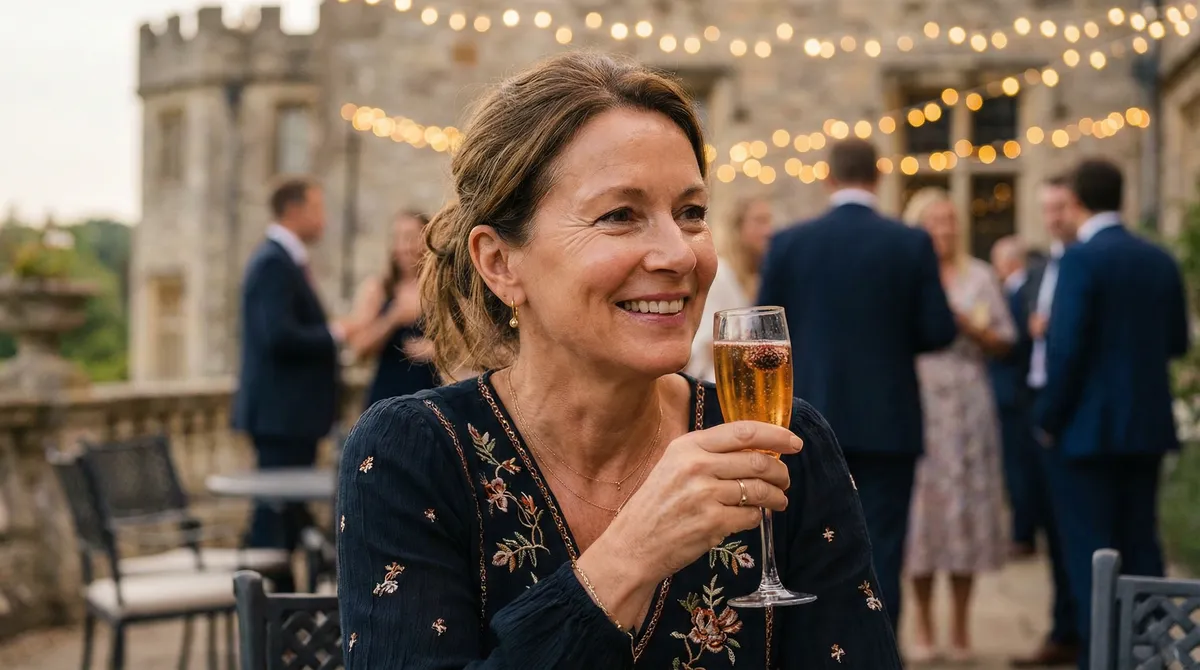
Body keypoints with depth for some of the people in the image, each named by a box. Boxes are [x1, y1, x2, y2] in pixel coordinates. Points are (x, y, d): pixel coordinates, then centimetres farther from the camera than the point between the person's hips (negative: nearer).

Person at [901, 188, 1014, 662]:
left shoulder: (979, 277, 9)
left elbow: (1004, 343, 8)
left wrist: (969, 326, -9)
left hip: (967, 405, 1)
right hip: (915, 402, -1)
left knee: (966, 505, 0)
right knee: (918, 503, -2)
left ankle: (960, 627, 9)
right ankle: (923, 628, 7)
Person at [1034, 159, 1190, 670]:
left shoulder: (1081, 260, -14)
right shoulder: (1161, 261, 6)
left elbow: (1067, 347, -19)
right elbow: (1177, 342, 11)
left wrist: (1048, 419, -8)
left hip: (1090, 426, -6)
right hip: (1148, 422, 6)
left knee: (1090, 550, 0)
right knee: (1141, 544, 13)